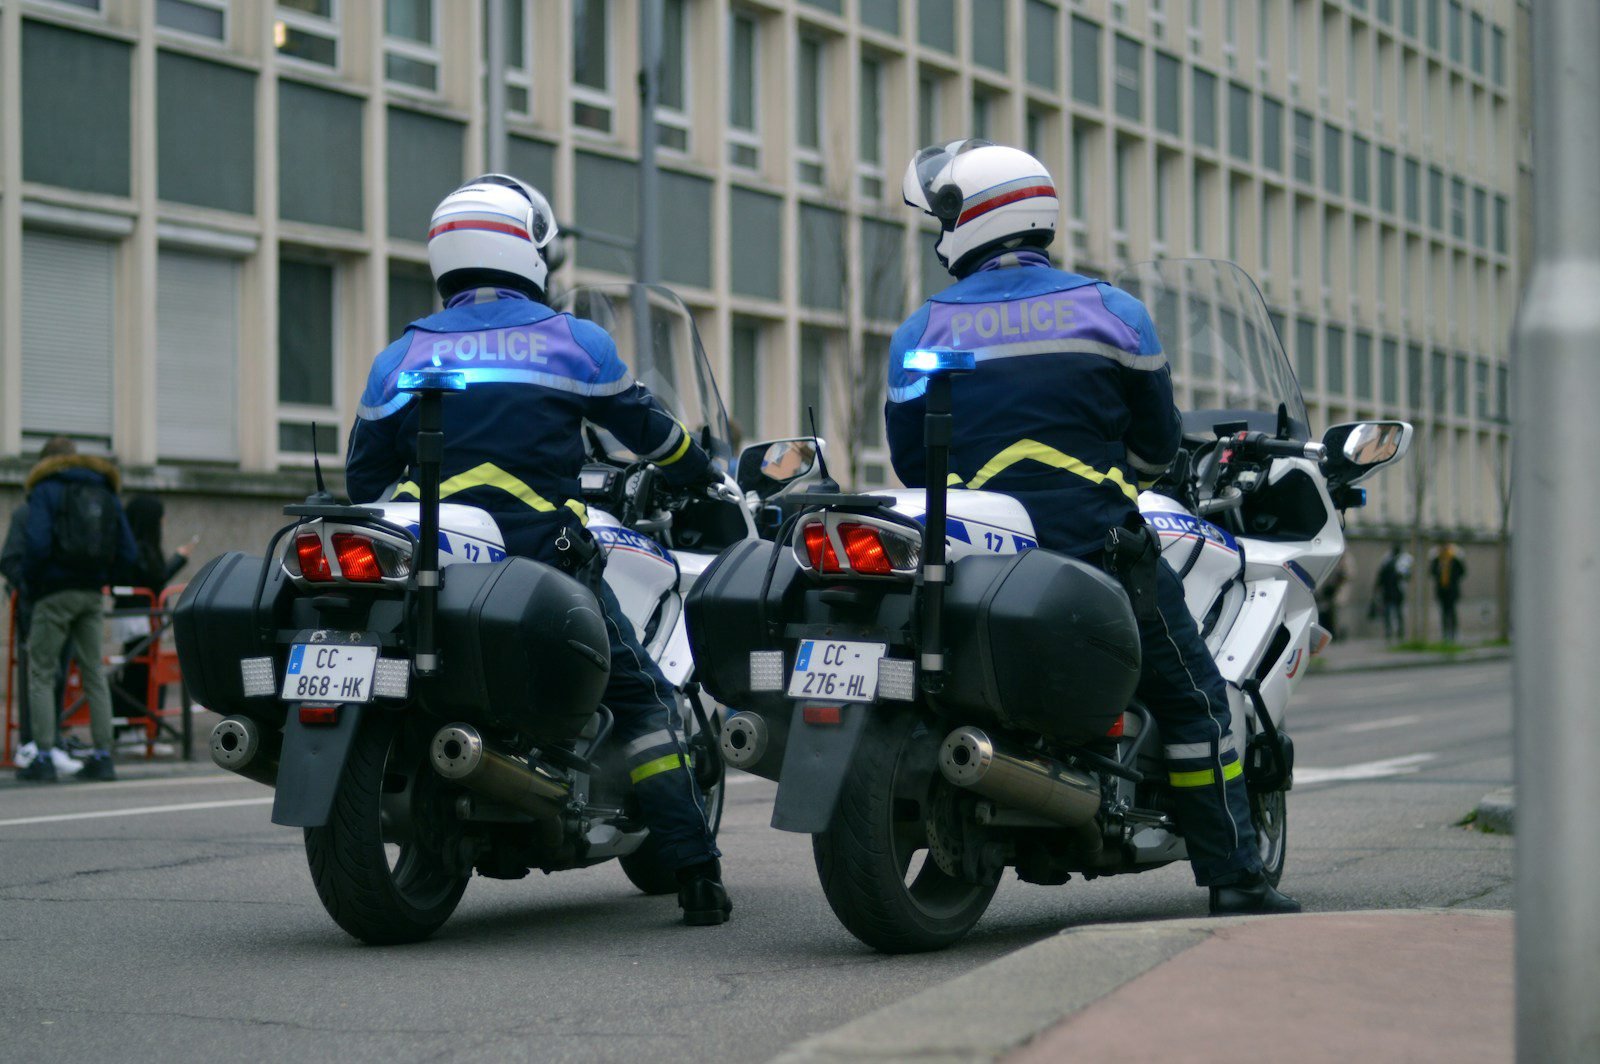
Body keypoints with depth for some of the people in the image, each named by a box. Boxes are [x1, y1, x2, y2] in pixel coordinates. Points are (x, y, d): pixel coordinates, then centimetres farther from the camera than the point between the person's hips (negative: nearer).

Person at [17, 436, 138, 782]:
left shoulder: (46, 491, -4)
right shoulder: (105, 492, 12)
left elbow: (37, 543, -17)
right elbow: (127, 551, 7)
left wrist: (30, 583, -2)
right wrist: (98, 575, 14)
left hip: (55, 594, -5)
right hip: (92, 595, 5)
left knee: (41, 674, 2)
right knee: (94, 673, 10)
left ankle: (44, 757, -3)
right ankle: (102, 756, 7)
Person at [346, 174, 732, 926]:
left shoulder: (402, 356, 12)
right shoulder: (572, 341, 5)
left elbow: (363, 477, 16)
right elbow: (647, 430, 16)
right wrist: (704, 476, 36)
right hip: (543, 560, -3)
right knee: (637, 695, 6)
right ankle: (695, 872, -1)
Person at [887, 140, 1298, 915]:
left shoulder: (923, 330, 3)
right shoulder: (1110, 309, 2)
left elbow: (910, 460, 6)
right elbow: (1159, 440, 9)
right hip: (1096, 546, -1)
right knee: (1190, 697, 8)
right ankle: (1234, 878, 5)